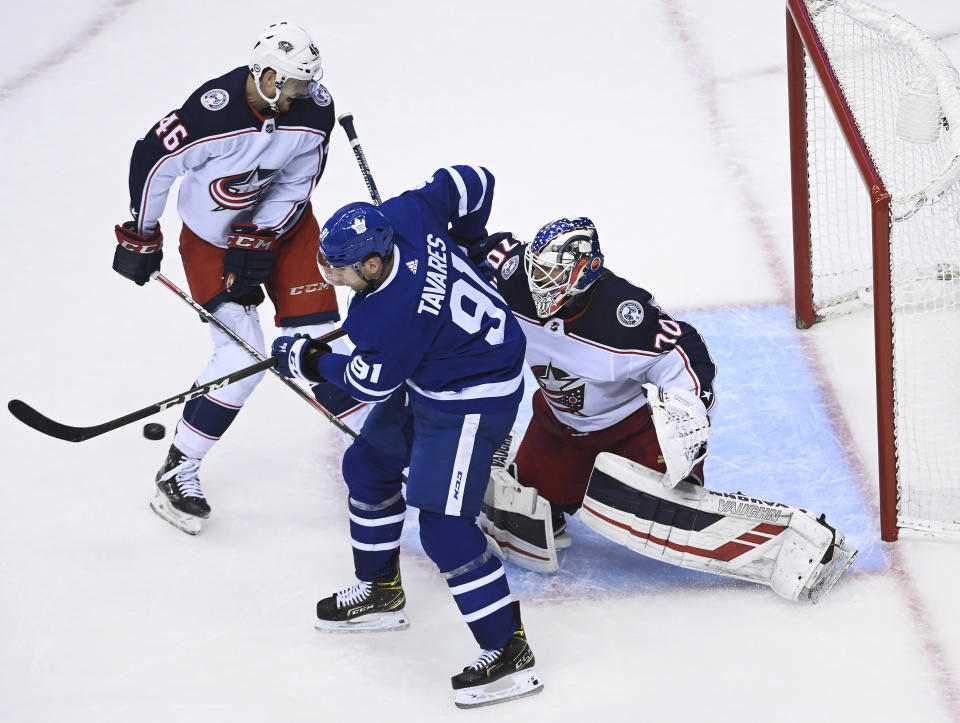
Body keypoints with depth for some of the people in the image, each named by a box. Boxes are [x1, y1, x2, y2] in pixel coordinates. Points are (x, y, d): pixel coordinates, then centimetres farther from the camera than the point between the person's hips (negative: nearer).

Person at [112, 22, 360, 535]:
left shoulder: (314, 111, -18)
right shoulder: (212, 112, -32)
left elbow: (295, 185, -8)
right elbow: (153, 159, -18)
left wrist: (256, 241, -17)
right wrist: (140, 238, -8)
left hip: (281, 225, 4)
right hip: (211, 237, -4)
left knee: (319, 339, -2)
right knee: (241, 358, -13)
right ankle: (177, 472, 0)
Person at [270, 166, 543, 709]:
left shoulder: (391, 319, -35)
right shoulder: (404, 215, -17)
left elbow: (370, 383, -16)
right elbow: (472, 181, -3)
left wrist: (310, 364, 0)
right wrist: (465, 236, 16)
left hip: (472, 399, -11)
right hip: (427, 380, 11)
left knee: (445, 527, -14)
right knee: (368, 466, 22)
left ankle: (509, 652, -6)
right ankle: (381, 592, 41)